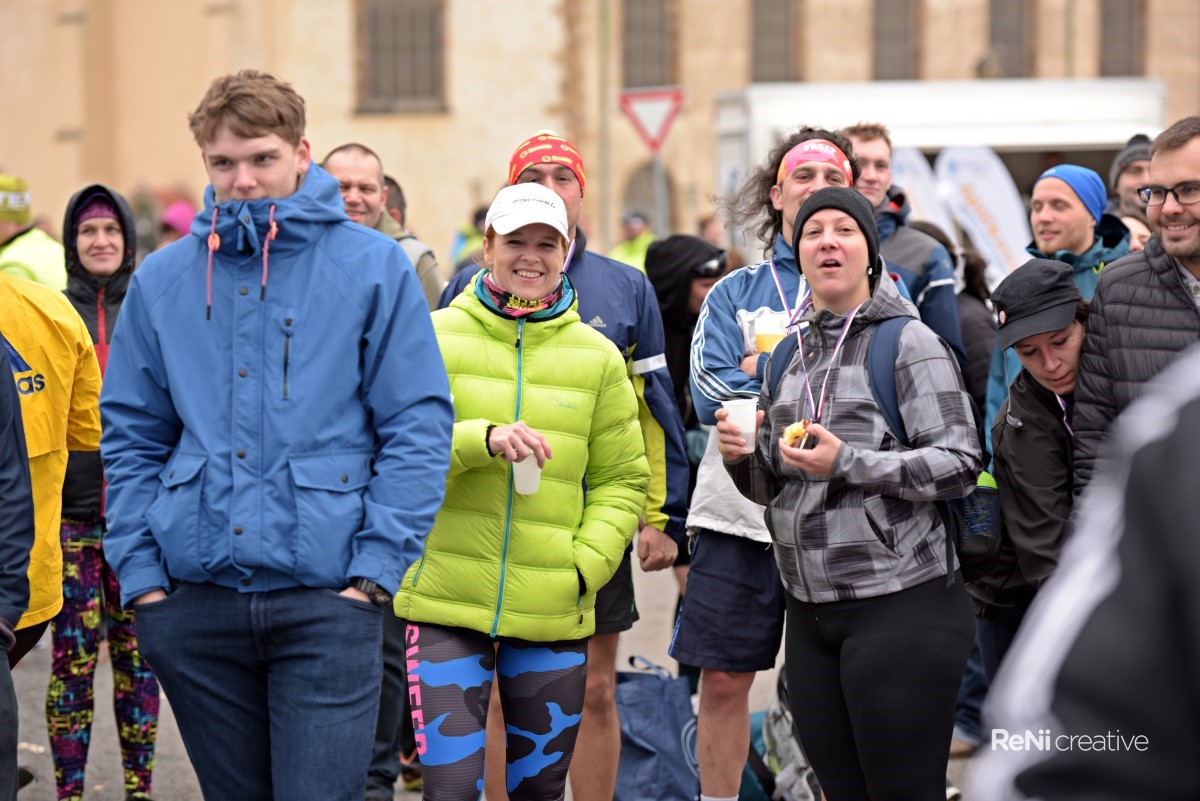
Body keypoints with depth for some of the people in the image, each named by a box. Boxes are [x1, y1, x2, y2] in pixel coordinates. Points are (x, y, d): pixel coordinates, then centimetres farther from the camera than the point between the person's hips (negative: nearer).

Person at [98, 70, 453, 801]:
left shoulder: (373, 267, -1)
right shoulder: (163, 280, 8)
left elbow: (419, 427, -3)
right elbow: (131, 437, 12)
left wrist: (376, 568, -10)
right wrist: (140, 570, 2)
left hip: (326, 600, -3)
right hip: (196, 598, 3)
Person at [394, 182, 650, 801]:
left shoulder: (597, 356, 8)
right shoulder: (435, 337, 2)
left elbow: (621, 479, 12)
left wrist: (587, 563, -3)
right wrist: (482, 439, -20)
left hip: (553, 612, 3)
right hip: (447, 603, -2)